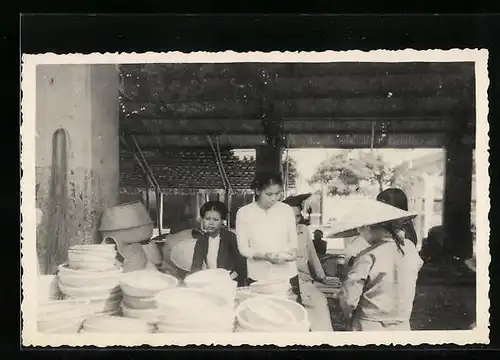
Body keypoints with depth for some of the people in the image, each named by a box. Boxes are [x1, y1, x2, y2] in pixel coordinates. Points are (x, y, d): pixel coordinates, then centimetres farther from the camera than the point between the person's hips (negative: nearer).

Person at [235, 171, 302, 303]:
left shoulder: (287, 210, 0)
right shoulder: (244, 212, -5)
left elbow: (293, 240, 9)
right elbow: (243, 248, -3)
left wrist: (292, 251, -12)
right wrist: (264, 256, -18)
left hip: (287, 276, 1)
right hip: (259, 278, -1)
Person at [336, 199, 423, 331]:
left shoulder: (368, 257, -19)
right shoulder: (410, 248, -5)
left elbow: (348, 299, -17)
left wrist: (351, 317, 3)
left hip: (370, 327, -4)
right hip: (402, 325, 5)